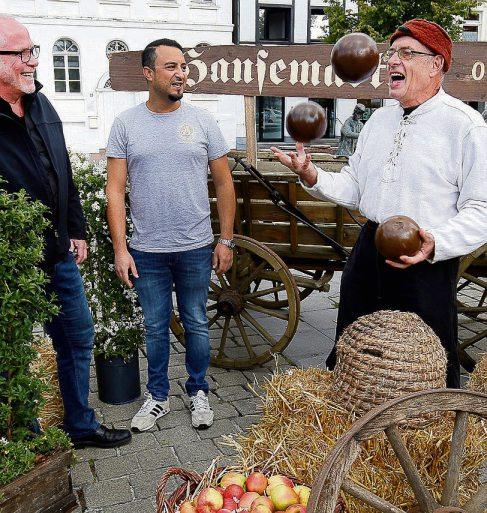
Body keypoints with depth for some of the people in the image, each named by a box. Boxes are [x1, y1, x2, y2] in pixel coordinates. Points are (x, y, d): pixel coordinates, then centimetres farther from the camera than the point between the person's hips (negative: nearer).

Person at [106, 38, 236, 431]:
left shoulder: (202, 121, 0)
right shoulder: (127, 123, -1)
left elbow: (224, 184, 4)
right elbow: (116, 190, -2)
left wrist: (226, 240, 1)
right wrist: (120, 248, -8)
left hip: (196, 248, 0)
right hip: (147, 250, 0)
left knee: (196, 324, 12)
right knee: (155, 328, 13)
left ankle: (199, 393, 31)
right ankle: (158, 397, 30)